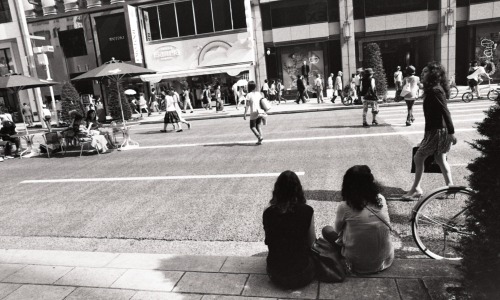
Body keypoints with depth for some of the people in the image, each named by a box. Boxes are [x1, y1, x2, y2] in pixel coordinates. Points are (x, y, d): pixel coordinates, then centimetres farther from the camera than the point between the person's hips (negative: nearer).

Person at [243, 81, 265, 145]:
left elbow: (247, 105, -13)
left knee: (252, 127, 7)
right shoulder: (258, 93, 8)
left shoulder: (249, 95, -8)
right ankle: (259, 140, 5)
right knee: (258, 126, 14)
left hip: (254, 113, -5)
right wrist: (264, 112, 17)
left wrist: (245, 114, -11)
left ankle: (259, 137, -15)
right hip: (260, 112, 5)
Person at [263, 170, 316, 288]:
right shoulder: (307, 211, -15)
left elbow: (268, 242, 5)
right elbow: (312, 242, -3)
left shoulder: (268, 213, -9)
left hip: (276, 275, 2)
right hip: (302, 276, -2)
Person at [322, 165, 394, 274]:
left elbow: (337, 230, 2)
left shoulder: (345, 206, -17)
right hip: (386, 259, 4)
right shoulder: (381, 199, -6)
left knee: (326, 230, 13)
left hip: (359, 265, -4)